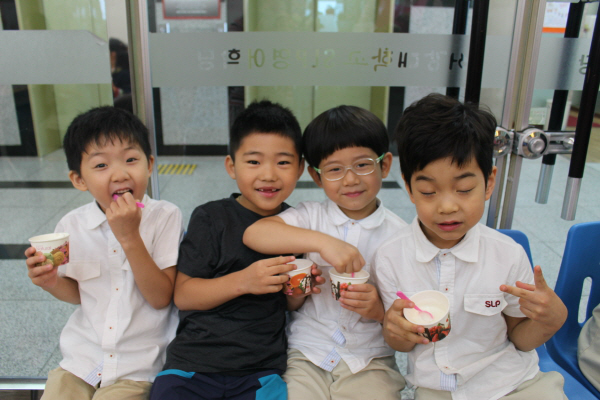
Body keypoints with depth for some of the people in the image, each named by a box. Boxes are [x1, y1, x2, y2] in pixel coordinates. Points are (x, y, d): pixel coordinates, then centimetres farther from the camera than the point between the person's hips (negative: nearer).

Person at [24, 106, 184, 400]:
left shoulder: (165, 217, -15)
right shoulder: (71, 226, -5)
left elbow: (161, 298, -18)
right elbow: (78, 293, 10)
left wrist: (129, 236, -27)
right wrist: (53, 282, -13)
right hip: (82, 356, 4)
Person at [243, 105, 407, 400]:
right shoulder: (311, 217, -2)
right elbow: (254, 234, -19)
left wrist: (379, 310, -20)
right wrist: (321, 242, -29)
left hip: (370, 360, 0)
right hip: (307, 356, 0)